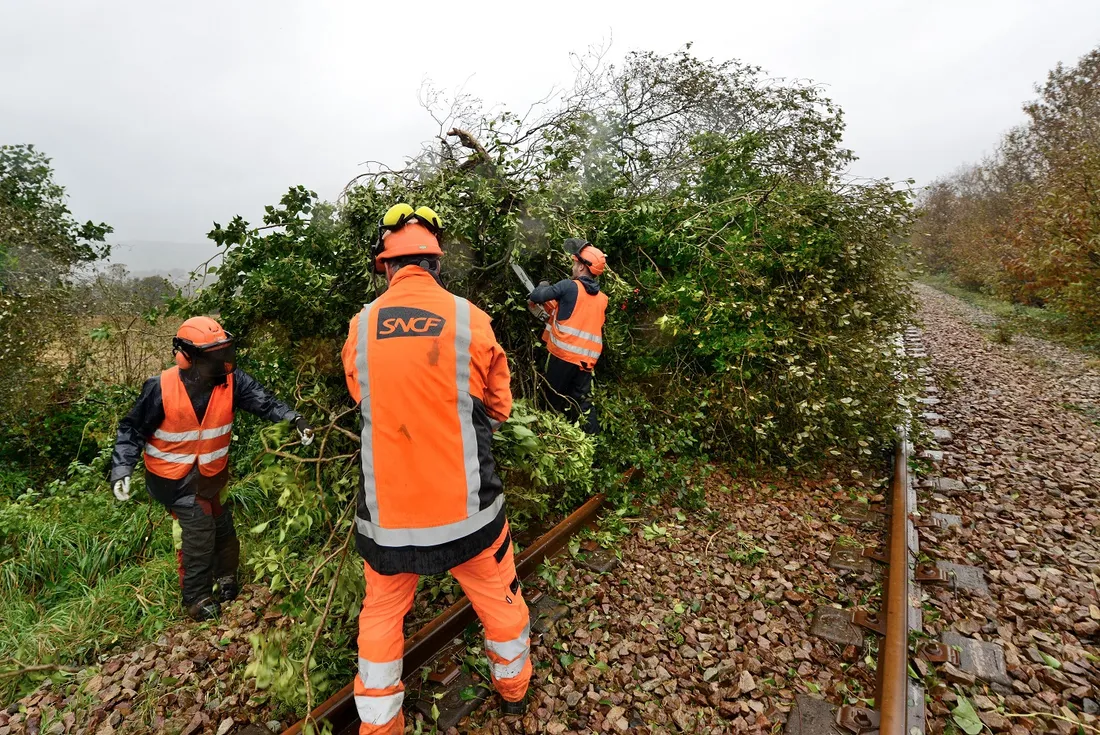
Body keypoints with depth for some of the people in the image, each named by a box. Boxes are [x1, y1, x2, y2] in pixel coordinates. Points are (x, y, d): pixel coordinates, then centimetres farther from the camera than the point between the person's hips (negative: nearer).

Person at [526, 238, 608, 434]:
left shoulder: (570, 286, -8)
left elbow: (538, 296, -10)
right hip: (588, 358, 5)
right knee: (582, 400, 9)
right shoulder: (602, 299, 12)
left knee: (554, 397, 10)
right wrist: (553, 308, 22)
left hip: (564, 353, -5)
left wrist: (542, 287, 12)